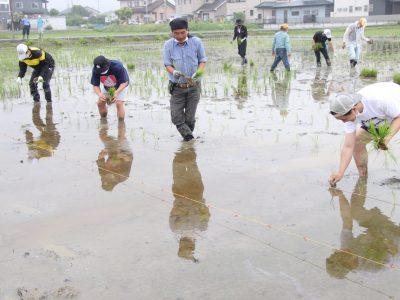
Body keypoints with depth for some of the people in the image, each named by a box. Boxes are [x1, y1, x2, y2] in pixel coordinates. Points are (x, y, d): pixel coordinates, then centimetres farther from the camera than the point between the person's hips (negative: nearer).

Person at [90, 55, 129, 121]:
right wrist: (99, 94, -43)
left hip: (120, 86, -4)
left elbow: (124, 82, -32)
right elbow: (95, 85, -20)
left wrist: (116, 93, -47)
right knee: (100, 102, -2)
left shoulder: (118, 67, -39)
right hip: (106, 87, 4)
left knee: (119, 103, -20)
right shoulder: (95, 71, -29)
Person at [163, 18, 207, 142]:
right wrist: (173, 72, -27)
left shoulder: (196, 42, -6)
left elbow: (203, 60, 1)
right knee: (176, 117, -3)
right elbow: (167, 64, -4)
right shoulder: (168, 45, -5)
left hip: (193, 86, -1)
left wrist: (198, 72, -20)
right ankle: (188, 135, 17)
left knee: (190, 118, 6)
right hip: (176, 87, 1)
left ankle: (188, 135, 28)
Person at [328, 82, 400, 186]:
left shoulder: (380, 100, -44)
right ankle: (363, 177, 13)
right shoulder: (350, 114, -25)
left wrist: (388, 137, -42)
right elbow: (348, 146, -21)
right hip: (378, 119, 5)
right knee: (357, 142, -3)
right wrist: (340, 173, -24)